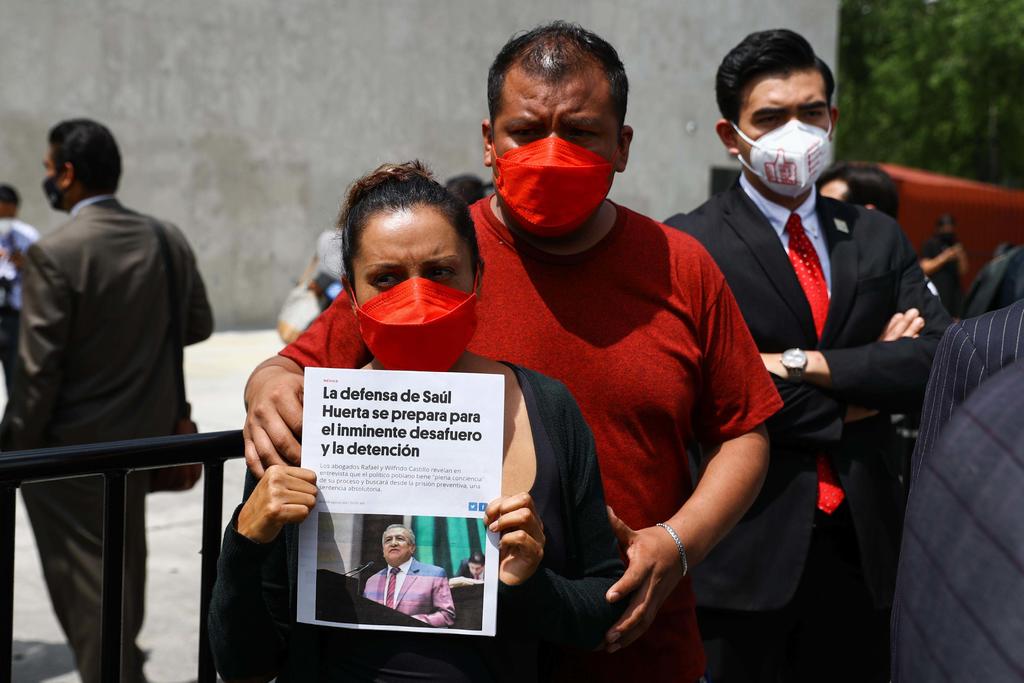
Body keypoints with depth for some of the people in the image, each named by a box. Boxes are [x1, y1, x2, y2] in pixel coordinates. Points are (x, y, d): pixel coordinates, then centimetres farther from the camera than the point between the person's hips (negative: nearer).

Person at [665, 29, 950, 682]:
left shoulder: (879, 237, 9)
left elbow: (939, 360, -4)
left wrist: (808, 364, -15)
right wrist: (858, 396, -9)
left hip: (865, 539, 4)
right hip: (748, 546, -4)